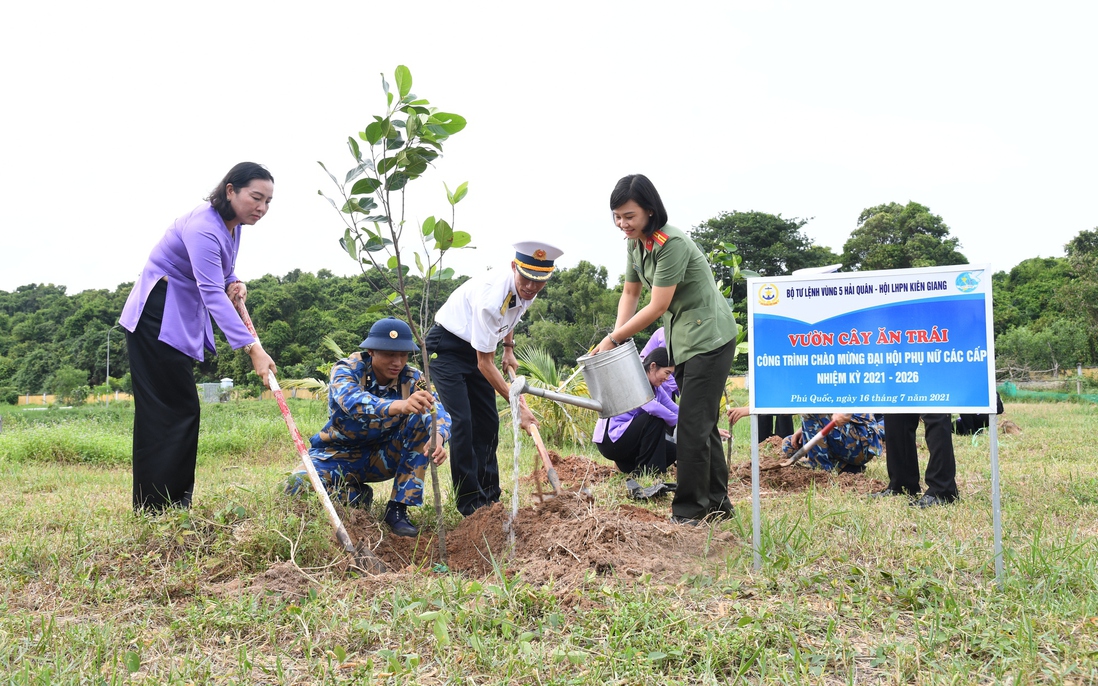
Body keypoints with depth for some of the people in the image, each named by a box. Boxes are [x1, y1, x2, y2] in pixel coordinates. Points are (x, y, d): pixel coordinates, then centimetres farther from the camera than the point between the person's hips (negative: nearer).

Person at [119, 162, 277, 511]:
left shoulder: (232, 224, 5)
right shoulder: (203, 228, -25)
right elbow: (212, 294, -35)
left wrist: (234, 285, -7)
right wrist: (251, 348, -43)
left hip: (180, 320, 10)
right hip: (156, 320, -10)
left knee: (179, 410, 11)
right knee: (176, 409, -12)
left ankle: (165, 506, 19)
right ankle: (158, 508, -7)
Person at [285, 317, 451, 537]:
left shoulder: (411, 378, -10)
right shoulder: (347, 369, -20)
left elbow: (440, 412, -24)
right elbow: (352, 401, -43)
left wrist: (438, 437, -50)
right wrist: (399, 406, -63)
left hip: (384, 456, 2)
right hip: (341, 453, -2)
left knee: (424, 420, -24)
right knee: (299, 486, -32)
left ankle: (397, 509, -17)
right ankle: (356, 496, 1)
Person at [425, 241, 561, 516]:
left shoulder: (526, 290, -12)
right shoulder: (491, 296, -36)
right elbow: (484, 364, -29)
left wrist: (509, 349, 8)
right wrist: (518, 403, -29)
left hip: (476, 347, 8)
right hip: (446, 347, -8)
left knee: (488, 422, 5)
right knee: (461, 422, -17)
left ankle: (489, 498, 15)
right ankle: (470, 503, -9)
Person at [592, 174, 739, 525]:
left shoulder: (671, 244, -24)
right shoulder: (635, 243, 3)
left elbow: (657, 307, -25)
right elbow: (630, 292, 11)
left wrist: (613, 339, -18)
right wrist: (616, 336, -4)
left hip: (709, 338, -9)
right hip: (682, 341, 9)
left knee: (693, 424, -8)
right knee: (703, 423, 15)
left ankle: (689, 511, 1)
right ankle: (717, 503, 26)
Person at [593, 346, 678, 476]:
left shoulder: (657, 389, 9)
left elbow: (676, 410, 8)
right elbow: (651, 407, -36)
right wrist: (678, 422, -26)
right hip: (610, 440, -9)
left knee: (672, 451, 2)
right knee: (656, 418, -24)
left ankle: (629, 465, 11)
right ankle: (644, 469, -16)